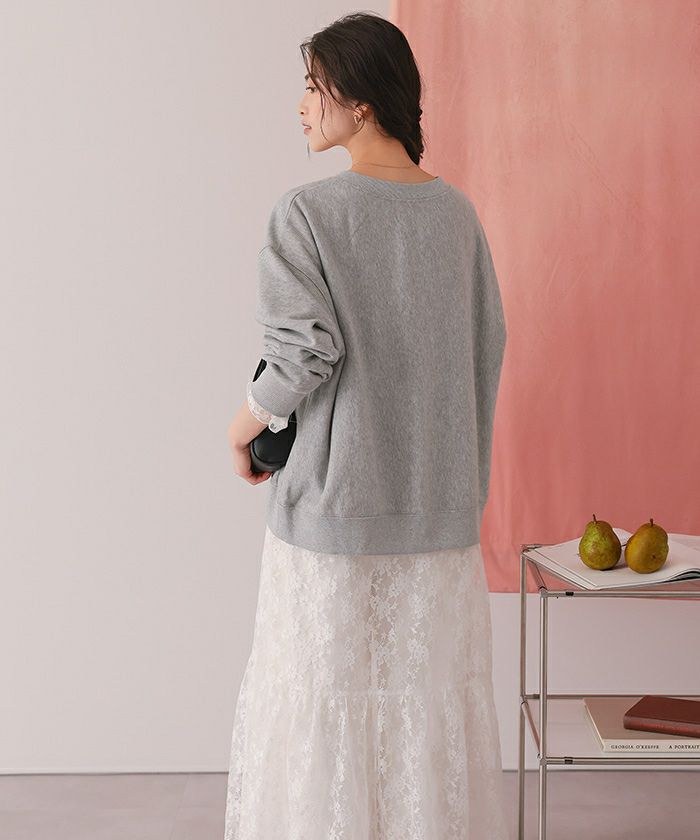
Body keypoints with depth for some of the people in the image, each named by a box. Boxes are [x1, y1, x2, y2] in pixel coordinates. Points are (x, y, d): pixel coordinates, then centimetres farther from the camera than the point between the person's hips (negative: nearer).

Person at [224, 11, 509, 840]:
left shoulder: (308, 210, -12)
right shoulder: (456, 210, 4)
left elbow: (306, 350, -18)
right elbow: (489, 344, 8)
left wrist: (243, 424, 0)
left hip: (334, 497, -4)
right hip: (438, 498, 5)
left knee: (325, 698, 8)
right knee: (429, 690, 14)